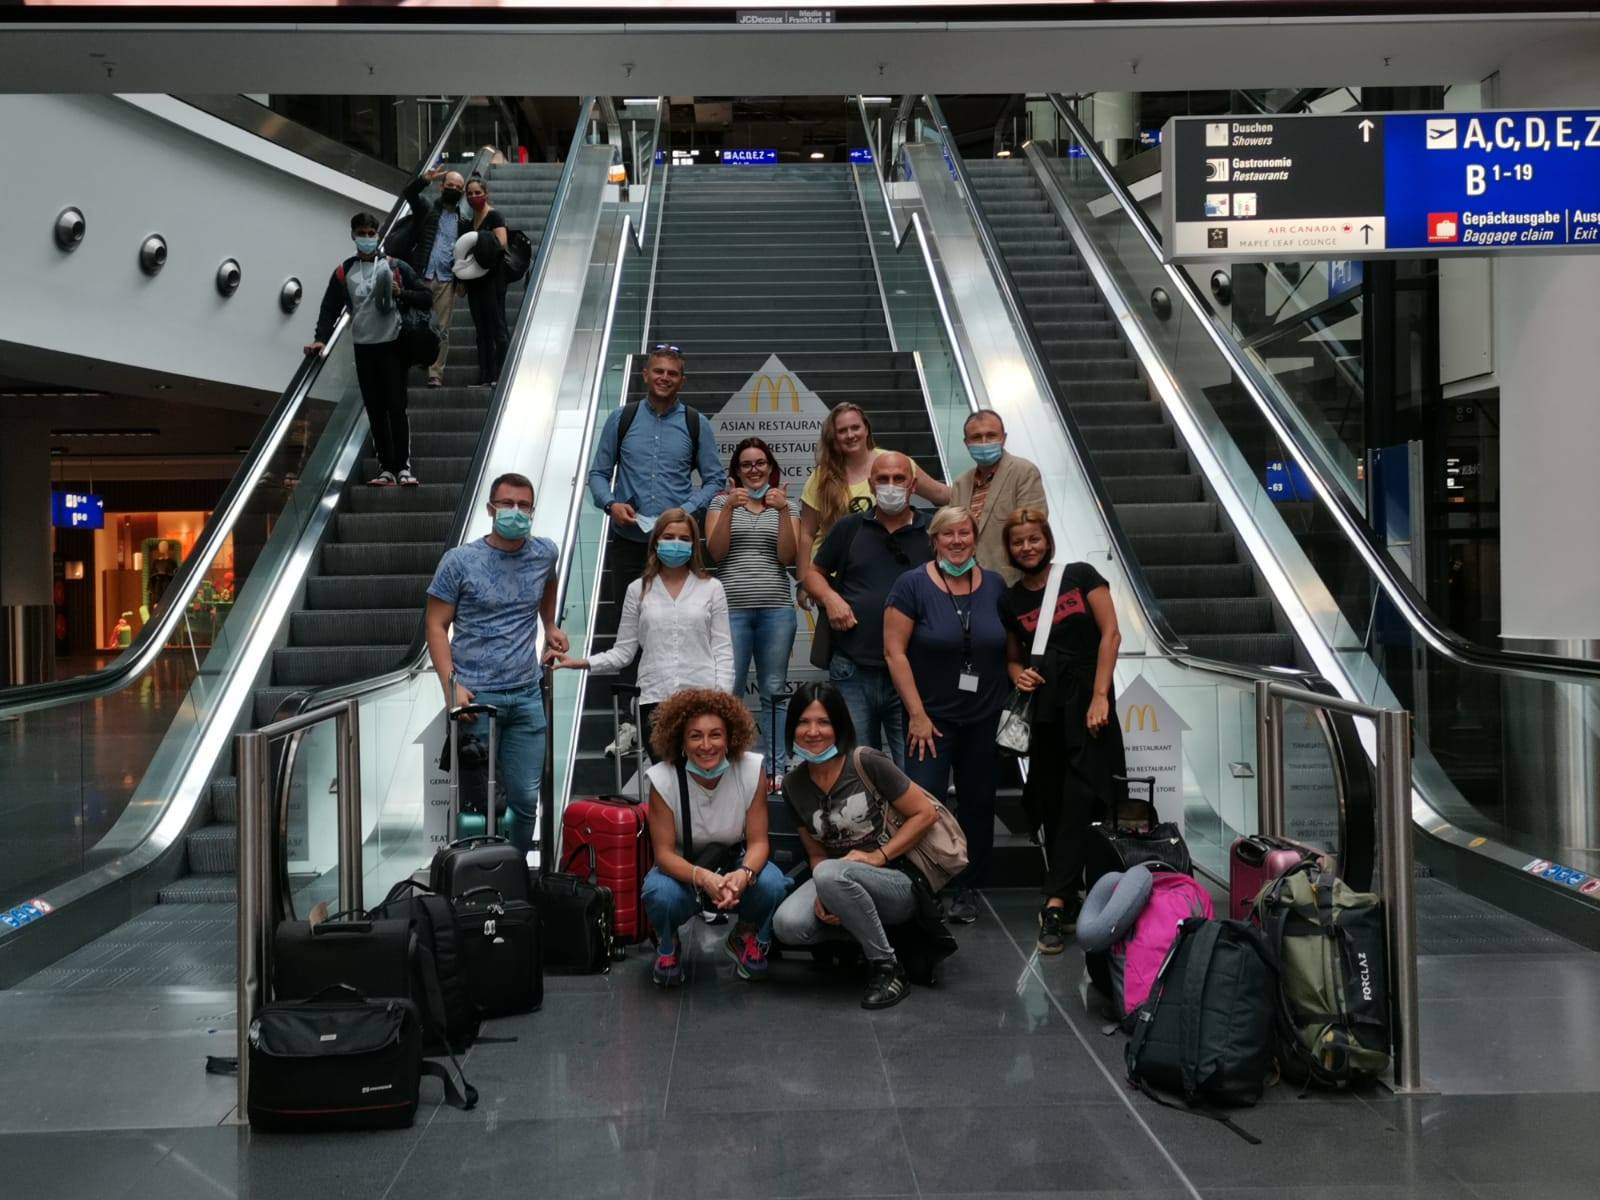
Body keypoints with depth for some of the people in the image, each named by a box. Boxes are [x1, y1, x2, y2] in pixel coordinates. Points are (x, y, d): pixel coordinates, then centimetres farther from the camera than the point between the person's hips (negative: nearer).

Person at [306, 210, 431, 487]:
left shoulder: (395, 267, 5)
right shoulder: (343, 272, 10)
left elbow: (425, 298, 6)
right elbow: (330, 308, 10)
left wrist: (401, 293, -12)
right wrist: (320, 339, -3)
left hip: (392, 346, -2)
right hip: (363, 349, 2)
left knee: (396, 407, -6)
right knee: (375, 411, 3)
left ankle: (403, 467, -3)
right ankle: (386, 469, 6)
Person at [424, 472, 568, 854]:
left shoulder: (545, 553, 6)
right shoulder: (459, 561, -5)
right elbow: (436, 625, -4)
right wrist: (451, 685, -14)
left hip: (527, 696, 4)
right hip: (476, 696, -3)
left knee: (526, 799, 6)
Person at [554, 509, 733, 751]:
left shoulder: (711, 588, 6)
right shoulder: (638, 590, 9)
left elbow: (722, 650, 3)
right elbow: (623, 651, 6)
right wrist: (583, 663, -7)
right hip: (654, 700, 1)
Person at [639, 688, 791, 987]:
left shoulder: (752, 769, -19)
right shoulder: (663, 778, -22)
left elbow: (758, 841, -15)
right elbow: (664, 852, -20)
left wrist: (744, 874, -38)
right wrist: (703, 877, -41)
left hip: (736, 863, 1)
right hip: (683, 868, -1)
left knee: (772, 884, -31)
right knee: (660, 894, -35)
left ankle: (746, 939, 5)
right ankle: (667, 947, 3)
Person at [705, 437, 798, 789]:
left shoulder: (784, 505, 13)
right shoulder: (722, 502, 9)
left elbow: (787, 556, 1)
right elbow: (716, 552, -3)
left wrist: (783, 511, -10)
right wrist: (729, 507, -13)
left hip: (777, 608, 2)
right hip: (732, 608, -1)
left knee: (773, 692, 5)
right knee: (728, 691, -2)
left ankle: (775, 768, 10)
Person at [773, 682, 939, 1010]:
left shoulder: (867, 763, -12)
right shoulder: (793, 784, 3)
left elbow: (925, 814, -8)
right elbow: (816, 852, 6)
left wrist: (878, 855, -17)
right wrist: (823, 895, -14)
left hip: (898, 882, -5)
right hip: (838, 881, 5)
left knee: (830, 873, -35)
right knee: (787, 926, -25)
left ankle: (889, 968, -17)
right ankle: (870, 935, 2)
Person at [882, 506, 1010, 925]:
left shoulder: (995, 585, 5)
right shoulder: (913, 585, -6)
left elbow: (1012, 647, 14)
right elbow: (895, 652, -9)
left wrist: (1013, 701, 4)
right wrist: (917, 714, -12)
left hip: (985, 718, 4)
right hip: (932, 717, -4)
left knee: (978, 803, 9)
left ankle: (964, 888, 23)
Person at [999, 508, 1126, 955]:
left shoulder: (1081, 576, 3)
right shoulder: (1011, 601, 11)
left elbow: (1110, 633, -4)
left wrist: (1100, 696, -11)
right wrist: (1020, 675, -4)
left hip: (1086, 702, -4)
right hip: (1044, 706, 4)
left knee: (1078, 800, -13)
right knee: (1049, 805, 5)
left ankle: (1055, 905, -16)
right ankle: (1070, 904, 17)